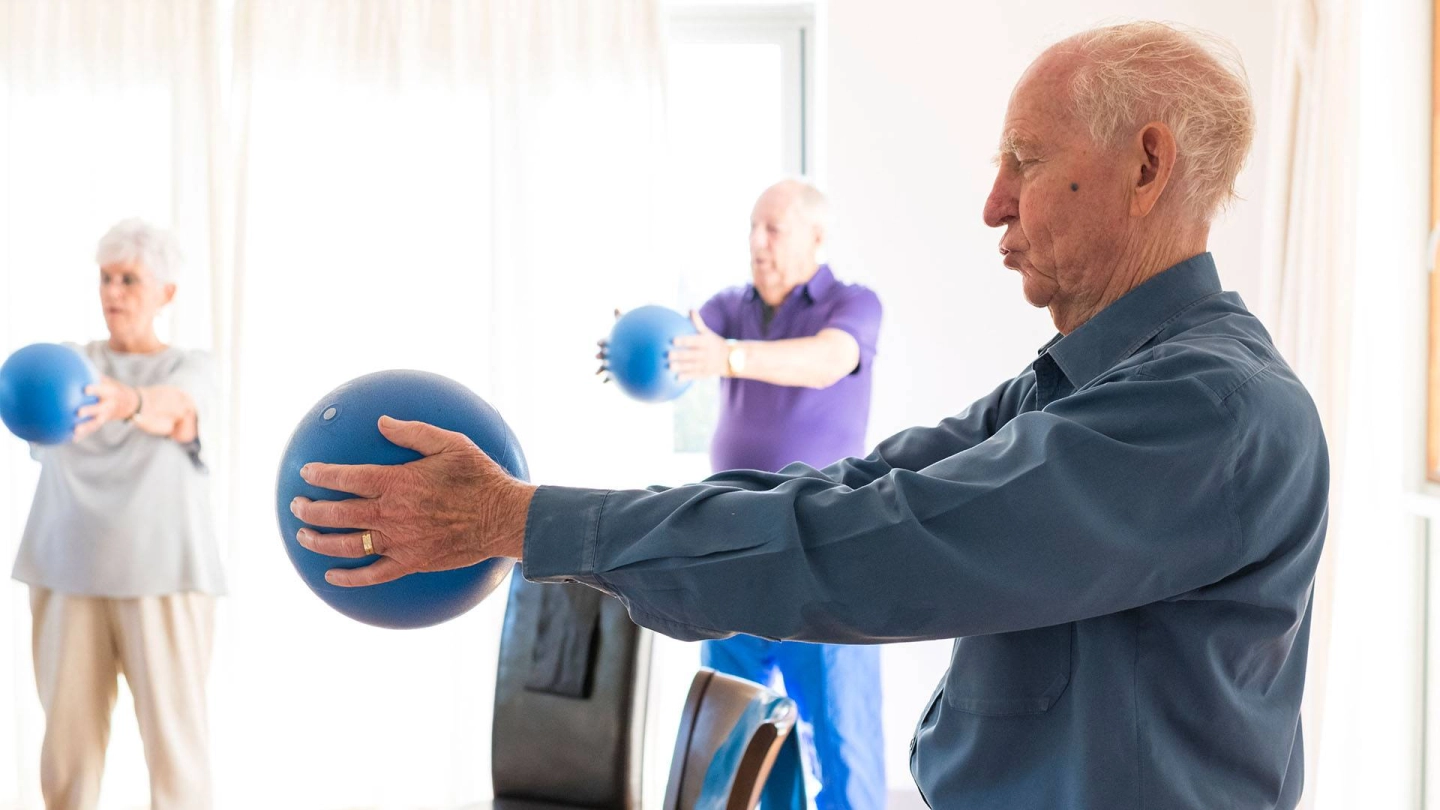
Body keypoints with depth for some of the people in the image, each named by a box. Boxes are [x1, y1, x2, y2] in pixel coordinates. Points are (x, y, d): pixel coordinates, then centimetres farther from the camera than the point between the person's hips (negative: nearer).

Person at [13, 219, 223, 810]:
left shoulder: (189, 369, 3)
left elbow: (172, 407, -22)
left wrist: (127, 401, -45)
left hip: (162, 577, -2)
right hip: (68, 572, 2)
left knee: (174, 733, -2)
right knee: (68, 733, 3)